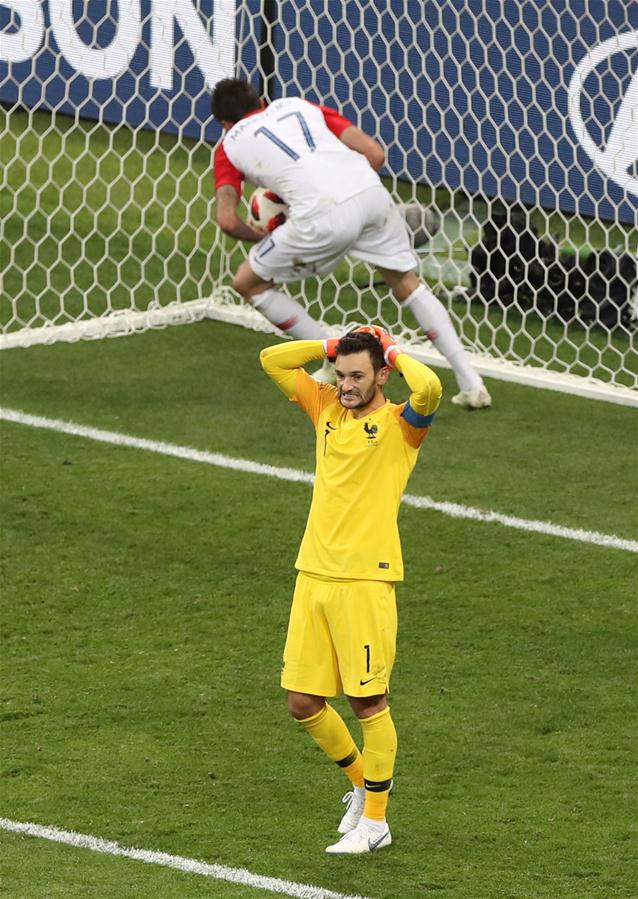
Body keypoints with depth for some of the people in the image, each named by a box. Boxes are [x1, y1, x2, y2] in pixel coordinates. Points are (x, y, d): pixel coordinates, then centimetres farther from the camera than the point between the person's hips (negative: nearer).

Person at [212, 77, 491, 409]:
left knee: (248, 282, 19)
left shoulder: (231, 143, 22)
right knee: (407, 284, 27)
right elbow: (375, 153, 20)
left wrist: (260, 237, 27)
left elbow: (227, 220, 7)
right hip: (372, 193, 4)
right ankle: (471, 384, 20)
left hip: (322, 215, -4)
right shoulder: (297, 106, 29)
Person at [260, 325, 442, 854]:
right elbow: (272, 360, 20)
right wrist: (332, 346, 10)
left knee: (369, 700, -2)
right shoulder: (326, 407, 13)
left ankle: (375, 821, 8)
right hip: (313, 574, 6)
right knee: (303, 702, 7)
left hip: (365, 578, -6)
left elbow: (429, 389, -25)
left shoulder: (399, 424, -3)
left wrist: (393, 352, -8)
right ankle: (363, 780, 30)